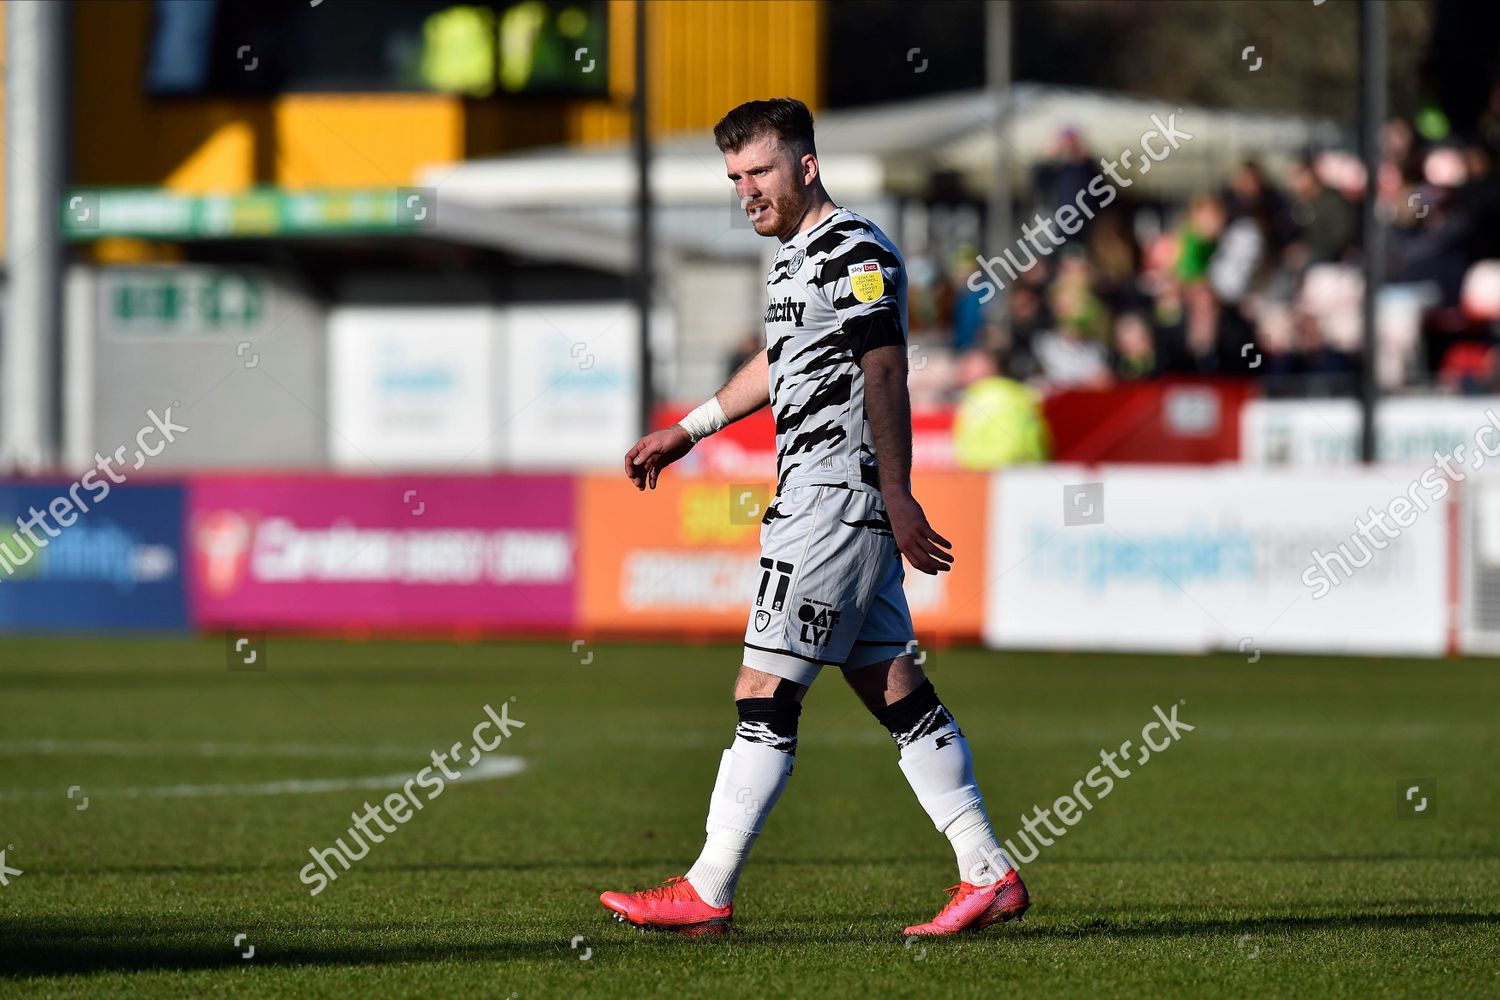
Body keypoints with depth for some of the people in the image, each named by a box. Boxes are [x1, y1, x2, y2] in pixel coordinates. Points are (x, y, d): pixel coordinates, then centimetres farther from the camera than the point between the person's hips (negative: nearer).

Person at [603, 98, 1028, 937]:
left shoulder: (857, 252, -11)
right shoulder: (797, 255, 19)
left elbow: (886, 377, -18)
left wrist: (897, 497, -24)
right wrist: (686, 433, 42)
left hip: (836, 501, -10)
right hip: (822, 502, 10)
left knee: (765, 694, -7)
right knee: (894, 689, 7)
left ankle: (708, 894, -4)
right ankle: (990, 875, 6)